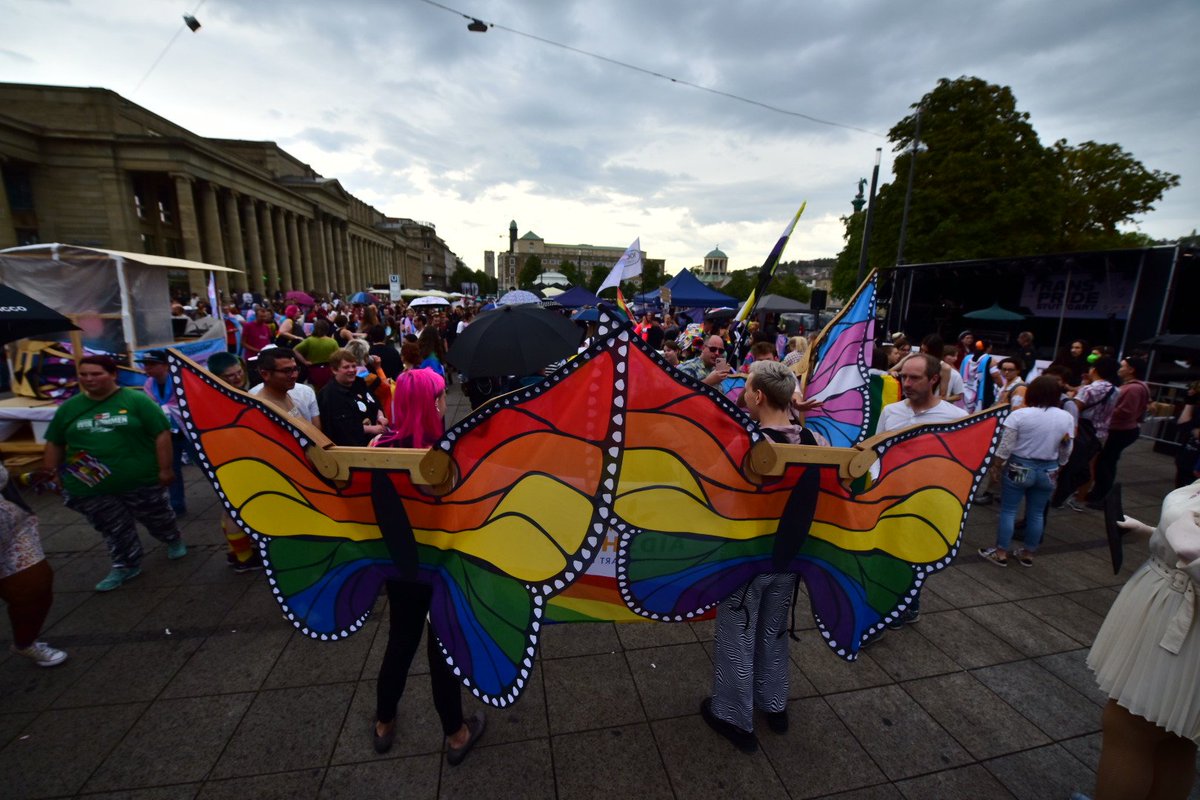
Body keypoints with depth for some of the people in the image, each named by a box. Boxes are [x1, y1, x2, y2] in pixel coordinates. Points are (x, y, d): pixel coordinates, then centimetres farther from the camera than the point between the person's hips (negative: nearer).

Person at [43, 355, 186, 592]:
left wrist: (164, 468, -12)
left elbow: (162, 434, -11)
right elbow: (55, 443, 16)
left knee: (157, 519, 14)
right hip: (90, 487, 4)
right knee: (115, 531, 14)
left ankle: (174, 542, 41)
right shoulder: (69, 407, 5)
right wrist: (52, 473, 13)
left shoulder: (137, 400, -10)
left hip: (141, 481, -3)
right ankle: (126, 566, 29)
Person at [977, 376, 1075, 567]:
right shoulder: (1067, 418, -1)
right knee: (1037, 513, 14)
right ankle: (1028, 554, 25)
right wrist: (1056, 467, 20)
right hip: (1048, 471, 4)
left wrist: (997, 465, 0)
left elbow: (1005, 447, -14)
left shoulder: (1020, 414, -14)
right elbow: (1066, 453, 6)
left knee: (1008, 510, 5)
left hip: (1019, 468, -4)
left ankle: (1001, 553, 11)